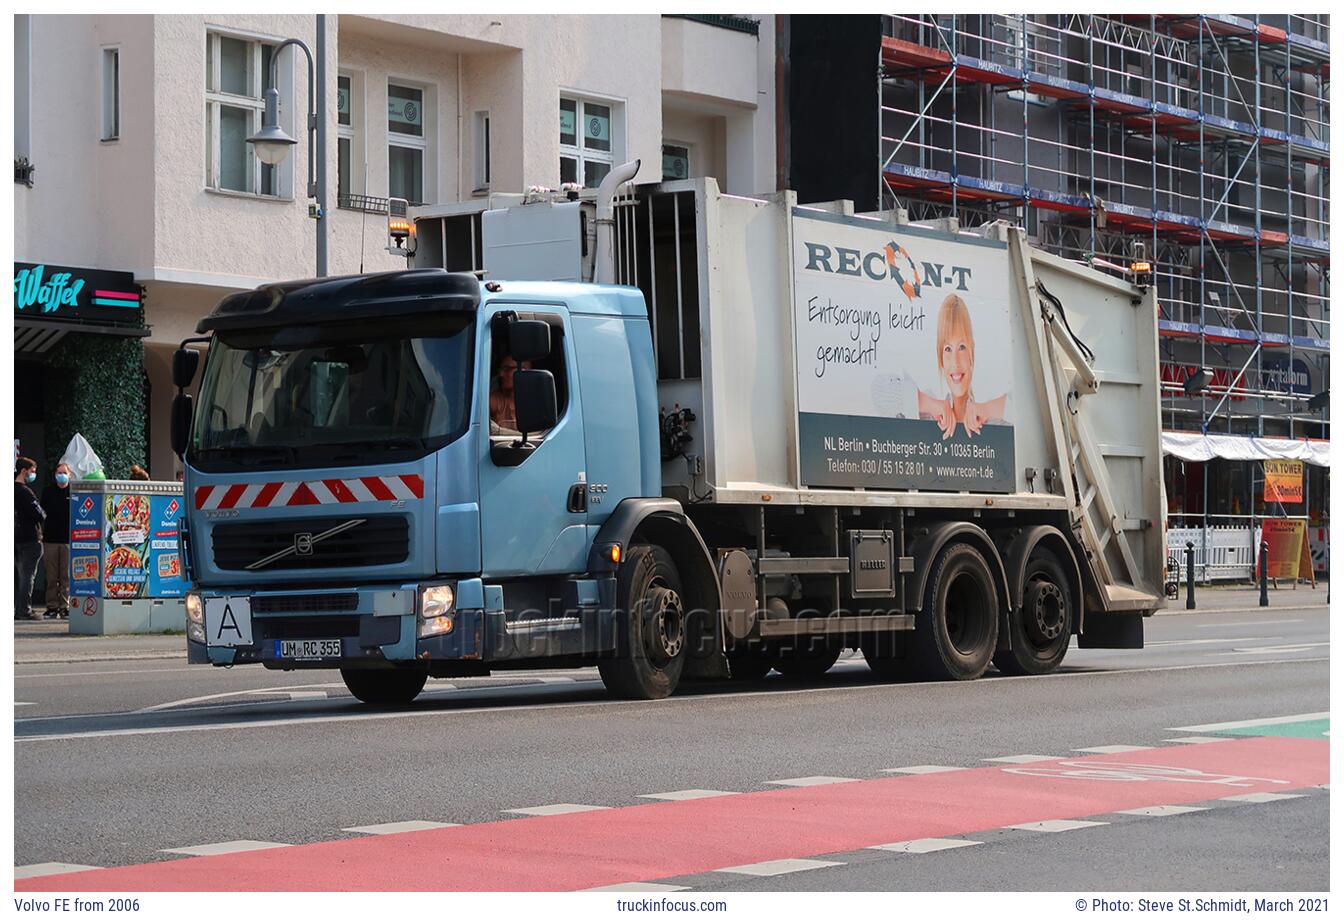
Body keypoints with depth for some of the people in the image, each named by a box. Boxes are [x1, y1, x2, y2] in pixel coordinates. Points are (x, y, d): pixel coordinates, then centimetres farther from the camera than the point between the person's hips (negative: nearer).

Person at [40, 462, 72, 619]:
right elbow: (42, 512, 10)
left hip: (69, 540, -1)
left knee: (66, 576, -1)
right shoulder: (48, 492, 9)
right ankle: (52, 606, 7)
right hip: (51, 539, 1)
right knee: (52, 576, 3)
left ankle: (65, 605, 4)